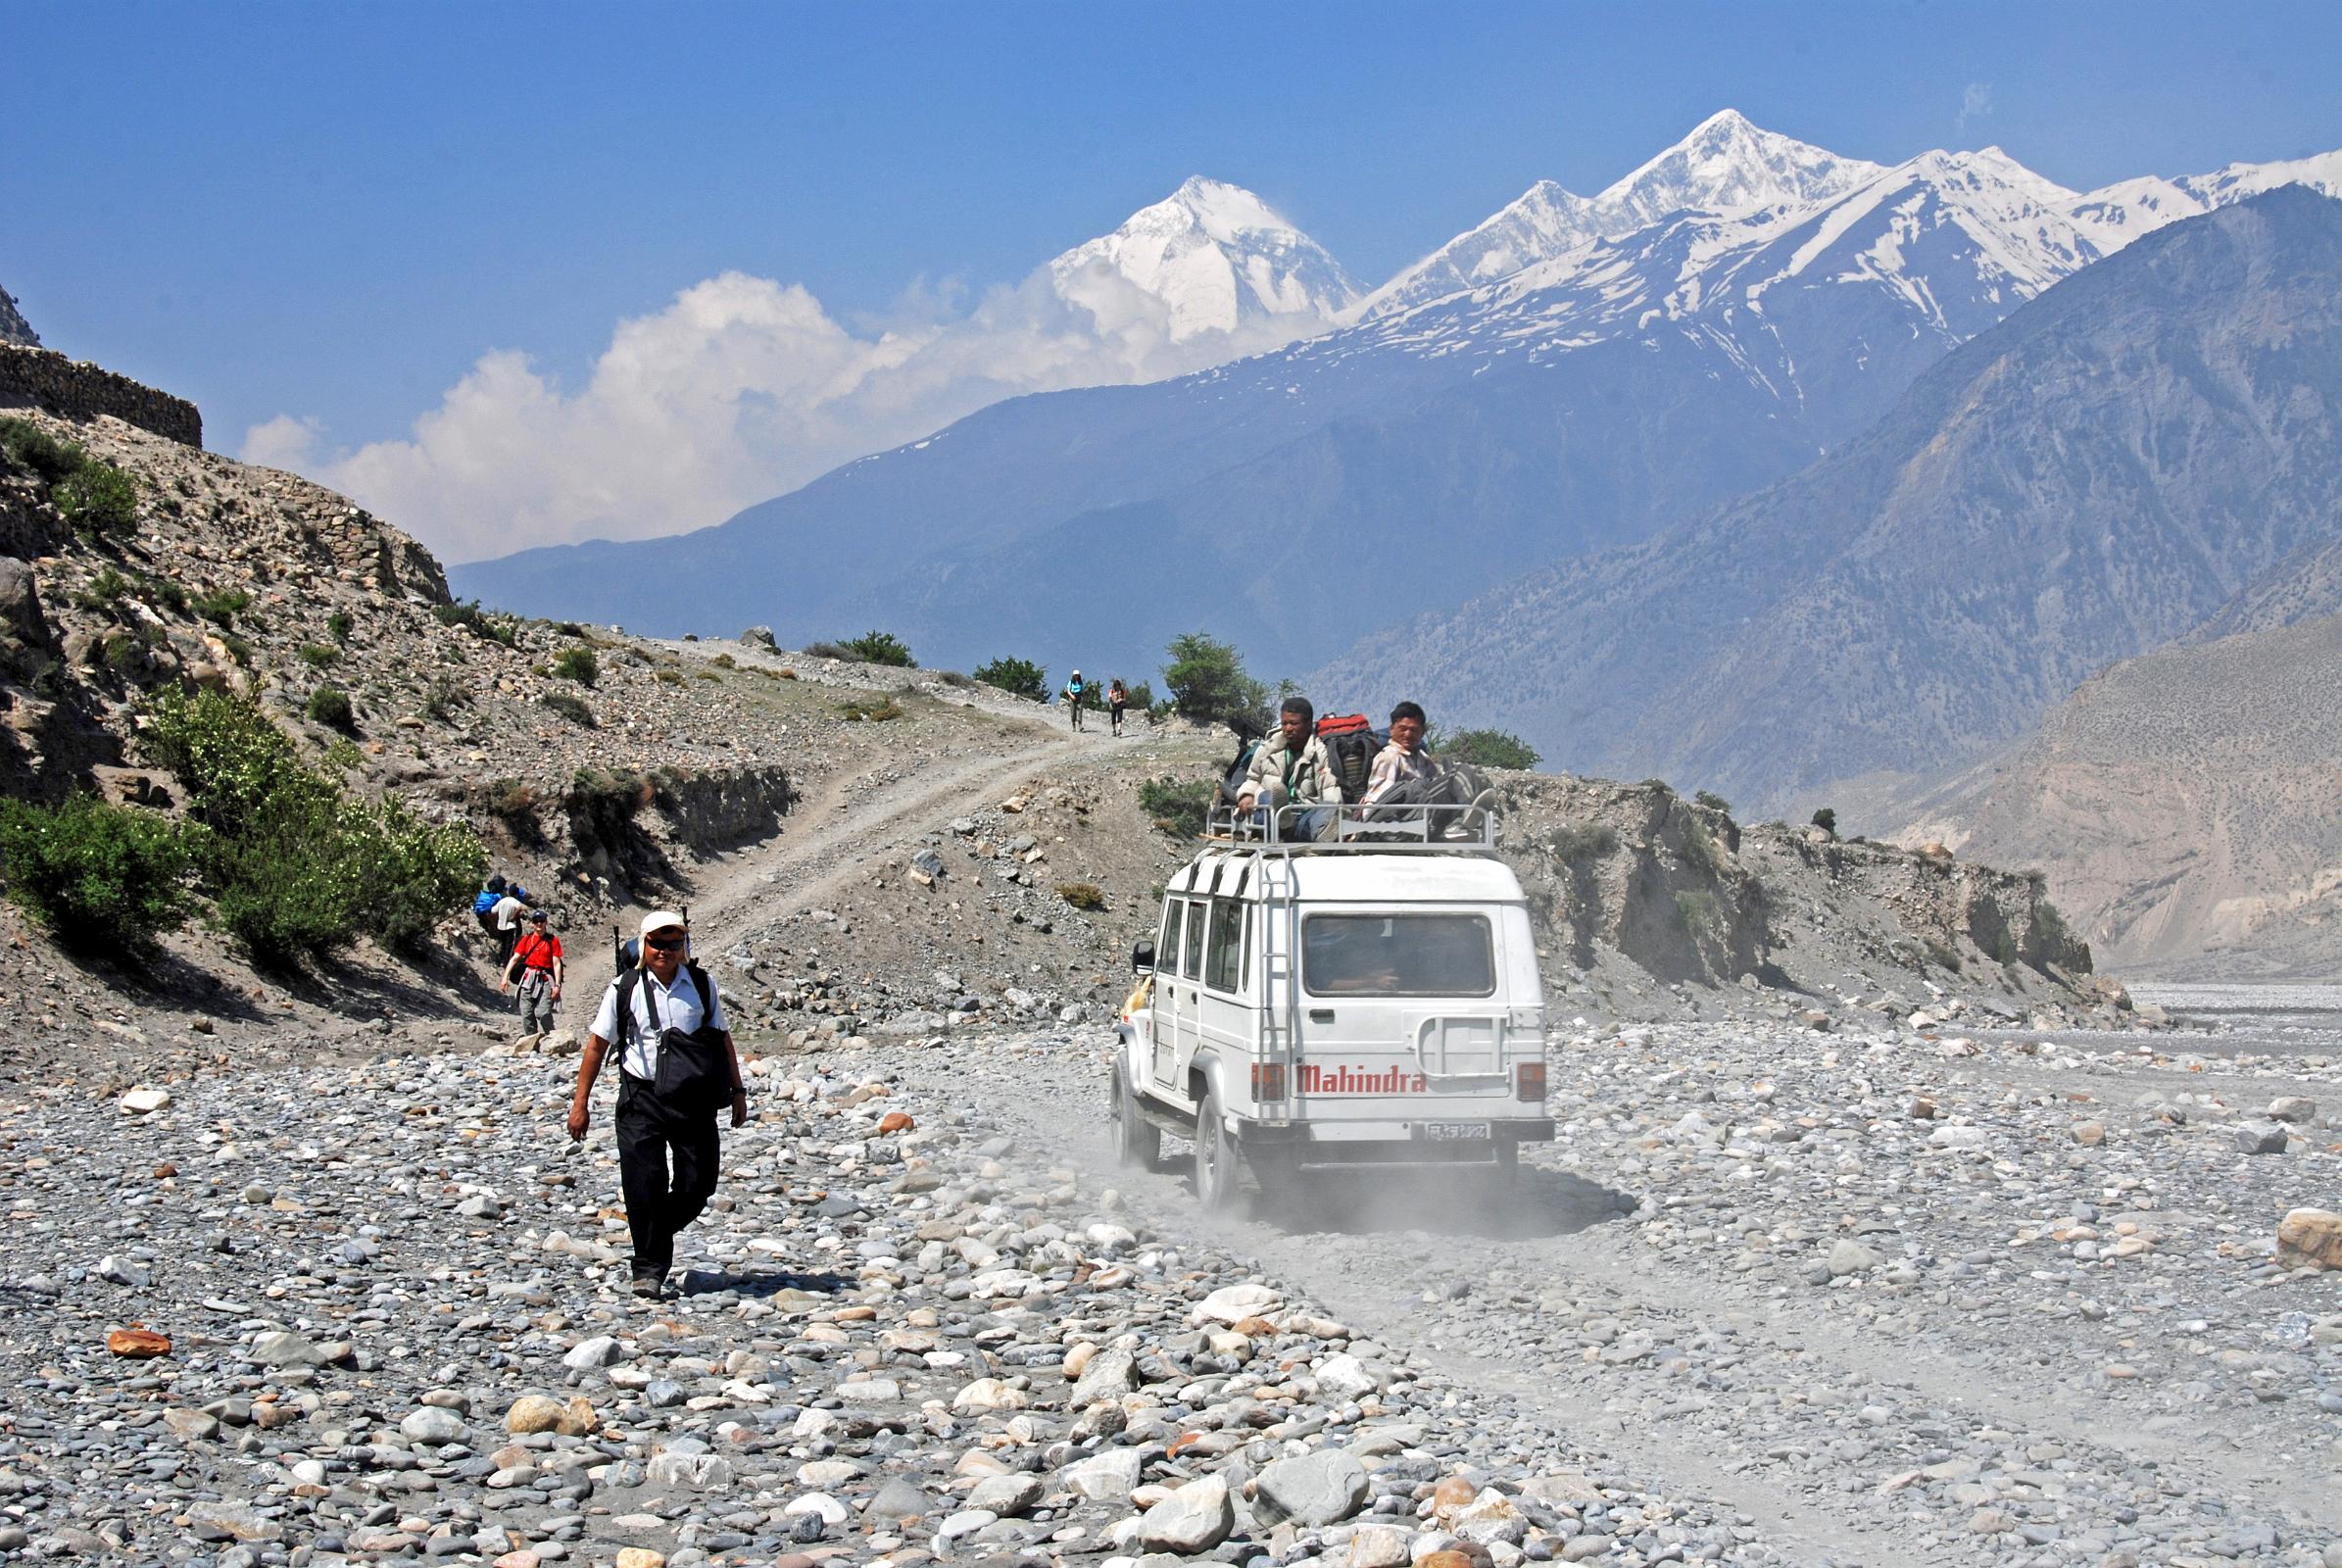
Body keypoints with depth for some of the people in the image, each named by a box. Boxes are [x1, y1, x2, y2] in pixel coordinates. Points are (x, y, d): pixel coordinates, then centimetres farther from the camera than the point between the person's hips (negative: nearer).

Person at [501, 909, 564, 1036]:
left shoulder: (552, 940, 2)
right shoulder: (526, 940, 11)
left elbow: (556, 964, -1)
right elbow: (514, 959, 7)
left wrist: (557, 985, -9)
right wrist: (505, 978, -3)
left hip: (545, 979, -4)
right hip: (528, 979, 4)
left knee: (543, 1014, -16)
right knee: (526, 1014, 2)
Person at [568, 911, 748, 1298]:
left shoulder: (701, 985, 6)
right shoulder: (624, 989, -1)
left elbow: (722, 1038, 15)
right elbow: (597, 1044, 4)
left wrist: (737, 1090, 13)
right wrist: (581, 1102, 3)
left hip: (693, 1097, 2)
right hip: (641, 1099, -2)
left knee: (697, 1185, 1)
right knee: (643, 1186, -7)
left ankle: (659, 1233, 29)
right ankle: (650, 1268, 5)